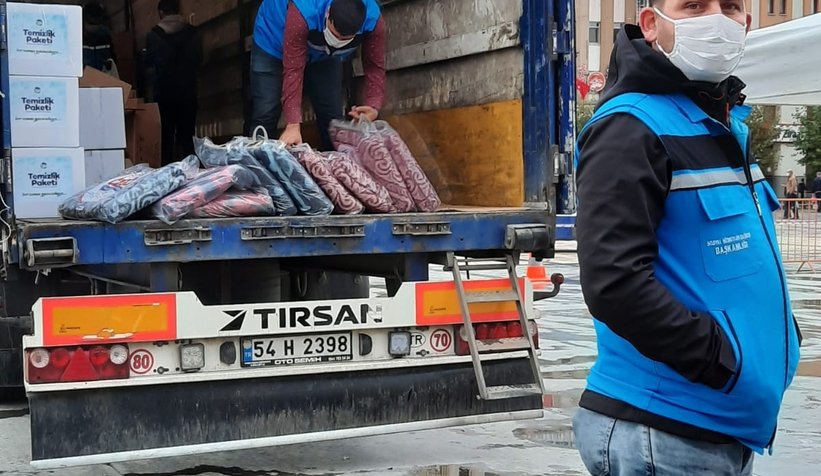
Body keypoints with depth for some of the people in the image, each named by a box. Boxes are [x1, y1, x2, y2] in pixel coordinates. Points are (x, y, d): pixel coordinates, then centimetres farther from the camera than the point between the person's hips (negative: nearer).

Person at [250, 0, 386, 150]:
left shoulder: (373, 19, -33)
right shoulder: (302, 14, -43)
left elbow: (375, 66, -25)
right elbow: (293, 70, -42)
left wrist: (374, 107, -43)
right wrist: (293, 125, -48)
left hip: (324, 56, 3)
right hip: (274, 44, -3)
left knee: (332, 119, -2)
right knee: (264, 118, -12)